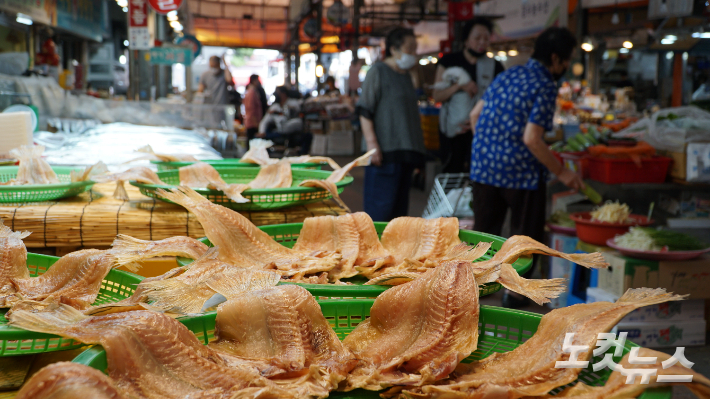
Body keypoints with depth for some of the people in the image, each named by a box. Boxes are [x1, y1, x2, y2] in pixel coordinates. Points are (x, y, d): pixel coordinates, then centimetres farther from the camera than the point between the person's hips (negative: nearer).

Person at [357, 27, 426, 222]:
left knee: (400, 205, 10)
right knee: (381, 206, -9)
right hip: (385, 153, -8)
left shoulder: (406, 75, 19)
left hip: (405, 151, 8)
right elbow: (365, 111, -11)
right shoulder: (378, 71, -5)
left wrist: (416, 152, 21)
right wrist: (372, 144, -20)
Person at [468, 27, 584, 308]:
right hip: (520, 170, -7)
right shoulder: (545, 87, -12)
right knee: (525, 232, 10)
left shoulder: (506, 76, 10)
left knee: (484, 229, 18)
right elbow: (531, 139, -20)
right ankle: (514, 293, 17)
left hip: (484, 166, 7)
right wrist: (561, 173, -12)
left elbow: (475, 114, 15)